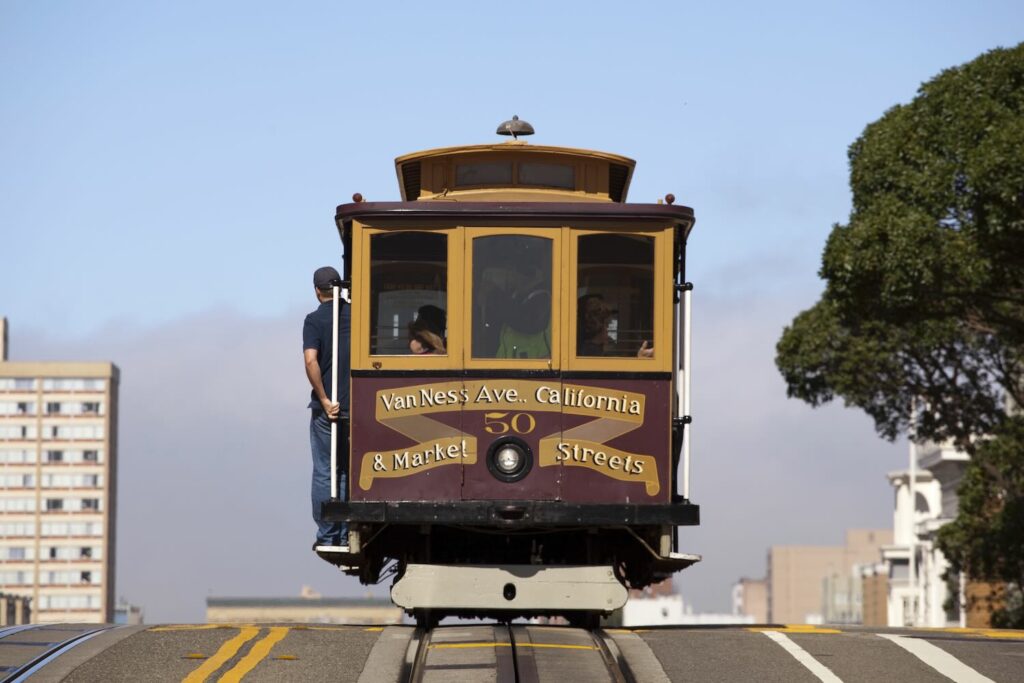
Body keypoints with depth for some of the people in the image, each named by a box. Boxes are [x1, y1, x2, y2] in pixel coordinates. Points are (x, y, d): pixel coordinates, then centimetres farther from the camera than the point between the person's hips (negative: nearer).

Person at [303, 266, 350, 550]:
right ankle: (346, 535, 9)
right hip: (356, 406, 3)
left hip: (326, 408, -3)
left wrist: (324, 400, -14)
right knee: (349, 471, 10)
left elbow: (311, 361, -20)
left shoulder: (315, 320, -7)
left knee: (324, 473, 4)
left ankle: (327, 536, 4)